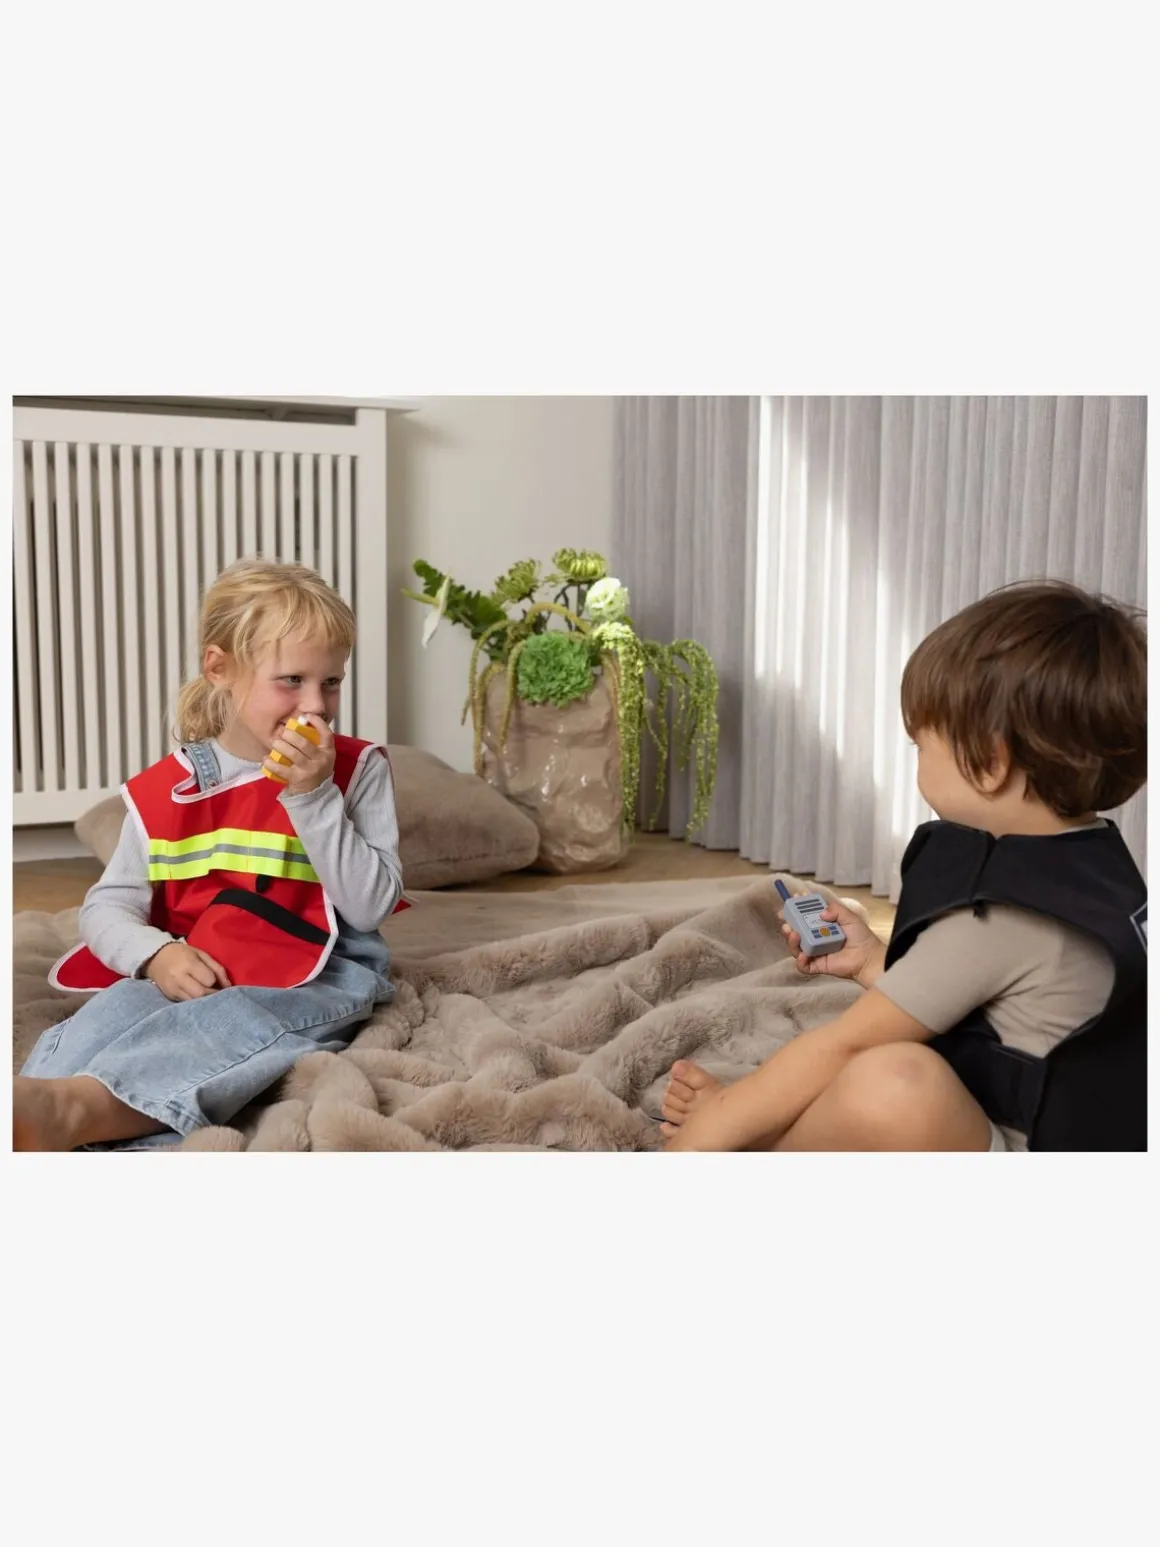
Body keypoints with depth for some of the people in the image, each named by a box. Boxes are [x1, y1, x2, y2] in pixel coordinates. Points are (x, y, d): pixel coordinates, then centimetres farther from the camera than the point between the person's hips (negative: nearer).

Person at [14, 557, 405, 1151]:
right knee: (117, 1007, -30)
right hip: (195, 978, 3)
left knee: (236, 1020, -36)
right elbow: (107, 907, 5)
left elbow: (371, 906, -7)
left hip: (320, 975, -3)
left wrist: (314, 794, -16)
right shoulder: (164, 790, 7)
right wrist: (156, 955, -18)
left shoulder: (358, 769, 1)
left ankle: (72, 1110, -60)